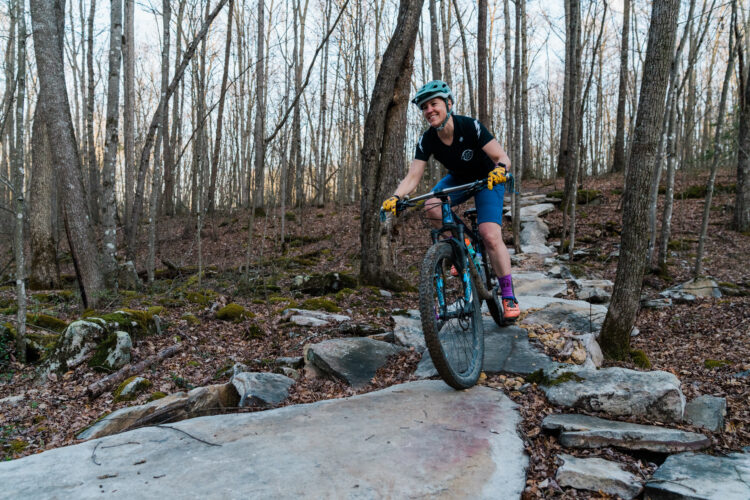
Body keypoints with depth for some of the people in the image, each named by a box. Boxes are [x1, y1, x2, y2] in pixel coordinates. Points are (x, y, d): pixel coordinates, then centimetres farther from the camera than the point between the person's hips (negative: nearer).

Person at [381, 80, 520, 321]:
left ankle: (508, 295, -7)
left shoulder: (470, 127, -27)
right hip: (458, 179, 4)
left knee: (490, 236, -22)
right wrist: (395, 197, -40)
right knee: (431, 208, -28)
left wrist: (499, 170, -51)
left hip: (487, 180, -4)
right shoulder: (427, 140, -17)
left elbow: (503, 158, -27)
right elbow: (412, 177, -22)